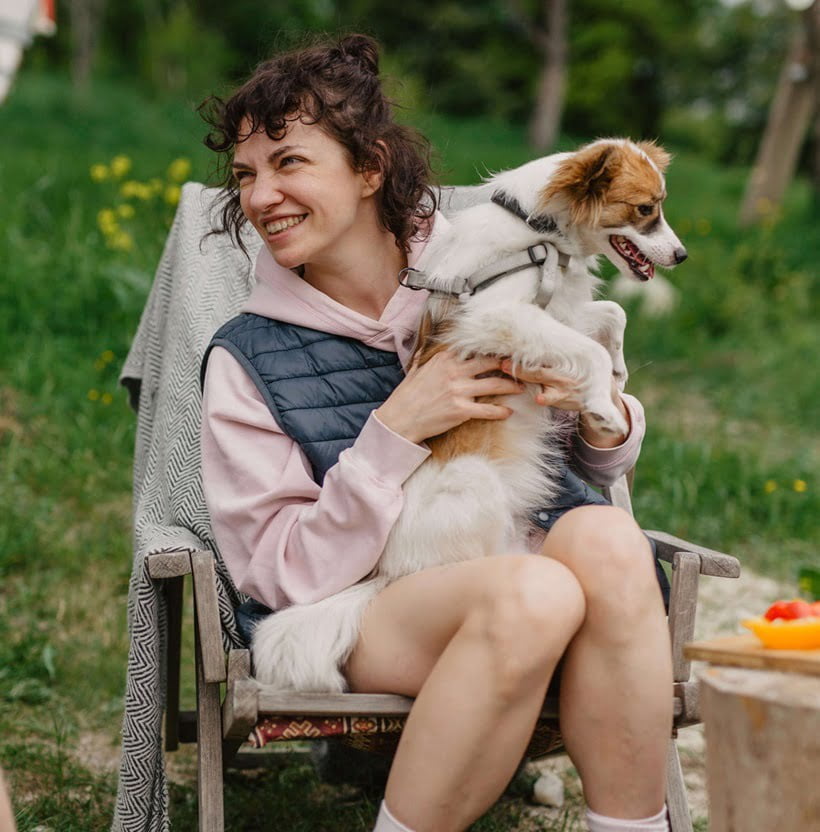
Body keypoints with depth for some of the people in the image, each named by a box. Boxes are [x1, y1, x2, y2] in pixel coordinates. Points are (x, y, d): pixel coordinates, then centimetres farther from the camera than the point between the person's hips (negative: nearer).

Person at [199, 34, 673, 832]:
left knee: (605, 540, -30)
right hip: (373, 612, -3)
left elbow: (609, 463, 16)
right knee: (531, 592, -33)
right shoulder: (246, 360, -2)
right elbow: (281, 573, -7)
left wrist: (595, 402, -9)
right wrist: (395, 433, -16)